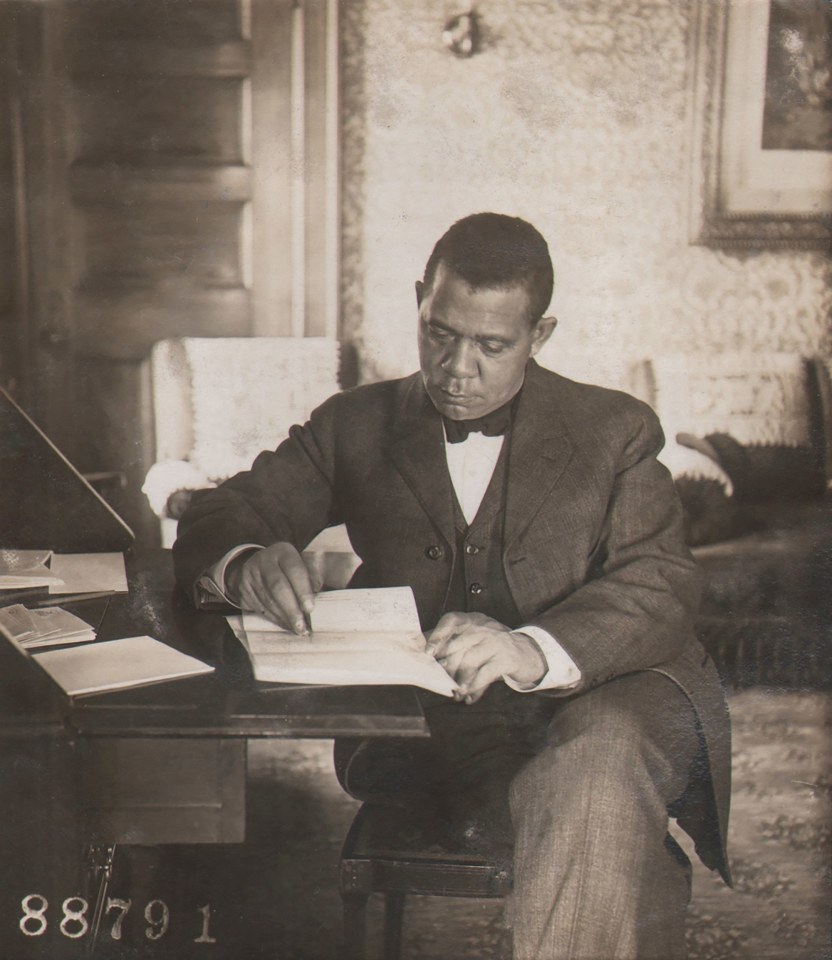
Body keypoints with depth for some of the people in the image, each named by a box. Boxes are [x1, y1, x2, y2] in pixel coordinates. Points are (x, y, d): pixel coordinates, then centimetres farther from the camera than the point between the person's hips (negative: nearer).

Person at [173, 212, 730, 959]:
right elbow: (220, 521, 9)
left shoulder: (616, 430, 7)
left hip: (607, 701, 1)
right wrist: (247, 564, -19)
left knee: (592, 770, -34)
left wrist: (535, 649, -27)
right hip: (436, 723, 0)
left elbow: (661, 589, -6)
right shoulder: (357, 426, 13)